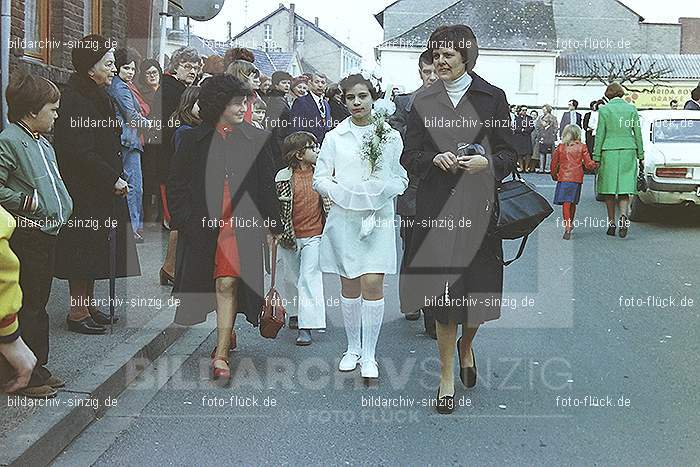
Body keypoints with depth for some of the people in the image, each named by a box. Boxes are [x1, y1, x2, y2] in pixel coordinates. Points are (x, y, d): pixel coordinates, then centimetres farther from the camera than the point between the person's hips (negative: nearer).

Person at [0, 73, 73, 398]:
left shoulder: (43, 143, 15)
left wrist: (62, 208, 15)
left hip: (47, 234, 9)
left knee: (39, 305, 16)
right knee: (26, 308, -1)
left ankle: (38, 368, 26)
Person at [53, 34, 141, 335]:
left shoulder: (96, 96, 13)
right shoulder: (74, 101, -18)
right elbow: (79, 152, -23)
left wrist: (116, 175, 9)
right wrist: (113, 179, -18)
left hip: (99, 189, 10)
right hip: (83, 192, -10)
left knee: (93, 250, 15)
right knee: (83, 248, -2)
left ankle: (87, 304, 26)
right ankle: (78, 313, 8)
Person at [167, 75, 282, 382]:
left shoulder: (258, 140, 3)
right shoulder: (193, 140, 4)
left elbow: (268, 187, 6)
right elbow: (176, 184, 9)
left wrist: (273, 226, 6)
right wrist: (183, 219, 1)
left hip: (241, 224, -2)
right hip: (203, 226, 2)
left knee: (227, 284, -10)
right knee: (225, 285, 12)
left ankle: (221, 354, -7)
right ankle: (227, 335, 37)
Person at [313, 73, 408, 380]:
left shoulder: (391, 136, 6)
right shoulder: (334, 137, 7)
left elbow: (401, 179, 7)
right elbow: (320, 179, 5)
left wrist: (381, 189, -12)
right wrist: (342, 192, -12)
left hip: (379, 217, -1)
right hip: (344, 217, 1)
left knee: (372, 283, -9)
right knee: (349, 286, 7)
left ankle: (368, 355, 2)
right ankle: (353, 348, 23)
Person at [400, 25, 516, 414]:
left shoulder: (492, 97, 5)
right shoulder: (424, 102, 9)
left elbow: (509, 154, 5)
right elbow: (410, 156, 8)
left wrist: (487, 162, -16)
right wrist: (435, 159, -12)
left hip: (479, 205, 0)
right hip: (438, 206, 0)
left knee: (479, 288, 5)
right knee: (444, 290, -1)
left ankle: (466, 347, 38)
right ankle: (447, 377, 11)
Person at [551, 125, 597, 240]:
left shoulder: (560, 147, 4)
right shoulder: (582, 147, 2)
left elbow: (554, 164, 8)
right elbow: (588, 164, 1)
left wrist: (554, 176, 23)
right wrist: (595, 165, 21)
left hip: (563, 178, -1)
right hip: (577, 178, 1)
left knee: (566, 202, -6)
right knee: (573, 202, 15)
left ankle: (567, 227, -19)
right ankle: (570, 223, 30)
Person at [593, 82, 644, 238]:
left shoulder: (604, 110, -3)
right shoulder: (631, 109, 5)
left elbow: (600, 135, -4)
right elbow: (637, 133, 6)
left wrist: (596, 158, 0)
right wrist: (641, 155, 13)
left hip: (609, 152, -2)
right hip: (628, 151, 2)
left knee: (609, 190, 6)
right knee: (624, 186, 3)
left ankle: (611, 223, 9)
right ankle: (623, 215, -22)